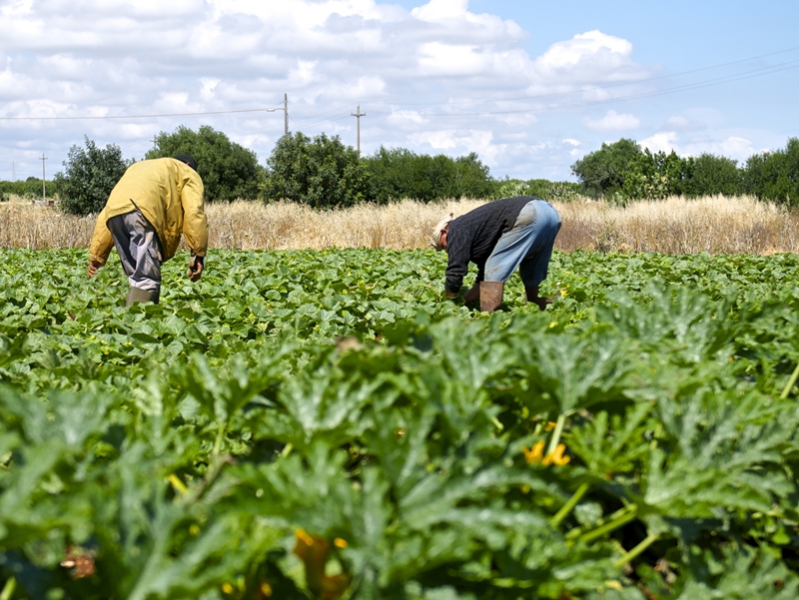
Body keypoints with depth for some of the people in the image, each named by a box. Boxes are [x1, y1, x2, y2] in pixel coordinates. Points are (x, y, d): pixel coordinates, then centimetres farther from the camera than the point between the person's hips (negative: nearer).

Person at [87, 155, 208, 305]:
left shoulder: (140, 167, 42)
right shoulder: (188, 172, 28)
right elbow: (194, 212, 7)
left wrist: (97, 254, 29)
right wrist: (198, 254, 2)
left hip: (114, 213, 6)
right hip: (142, 210, -6)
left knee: (137, 279, 12)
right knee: (146, 279, -13)